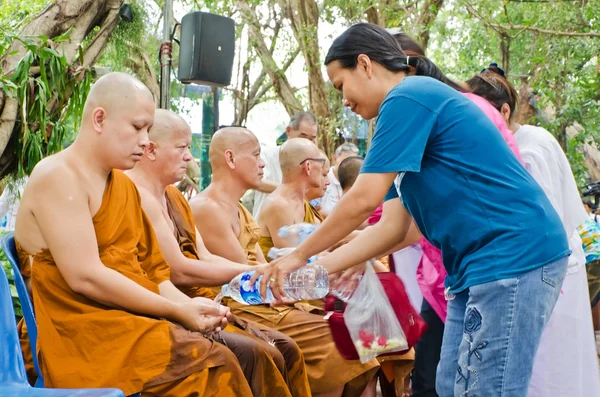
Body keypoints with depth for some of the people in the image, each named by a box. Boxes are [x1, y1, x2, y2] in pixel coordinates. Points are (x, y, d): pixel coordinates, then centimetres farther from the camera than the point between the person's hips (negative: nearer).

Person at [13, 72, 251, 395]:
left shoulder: (123, 185, 18)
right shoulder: (58, 178, -9)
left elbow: (146, 271, 14)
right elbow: (85, 277, -18)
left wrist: (188, 306, -5)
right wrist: (176, 310, -15)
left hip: (135, 319, 8)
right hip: (84, 334, -8)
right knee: (214, 365, -24)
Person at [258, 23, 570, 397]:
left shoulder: (408, 97, -11)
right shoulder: (416, 102, 18)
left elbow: (363, 201, -16)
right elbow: (394, 227, 13)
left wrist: (298, 257, -4)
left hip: (513, 256, -10)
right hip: (479, 265, 10)